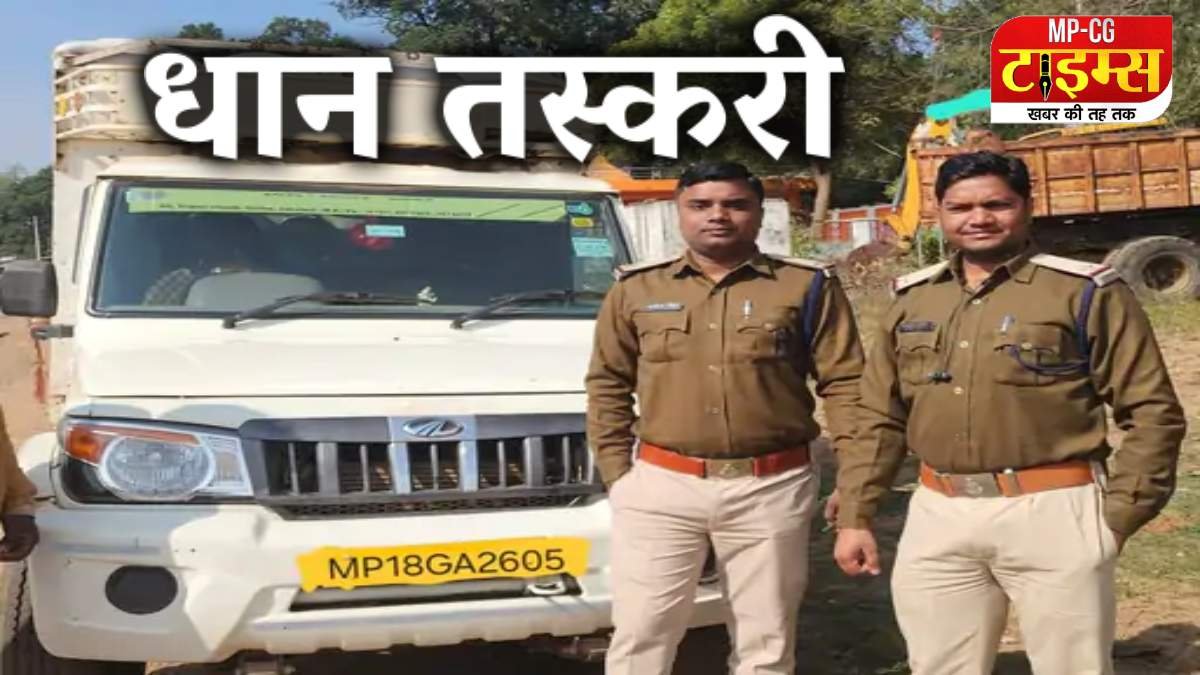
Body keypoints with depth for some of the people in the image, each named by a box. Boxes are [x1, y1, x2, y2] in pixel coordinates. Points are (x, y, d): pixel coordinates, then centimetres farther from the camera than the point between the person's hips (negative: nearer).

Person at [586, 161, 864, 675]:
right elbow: (608, 384, 11)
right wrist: (616, 472, 3)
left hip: (771, 490, 0)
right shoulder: (636, 289, 6)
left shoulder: (807, 286, 2)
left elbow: (844, 382, 1)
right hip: (659, 487, 1)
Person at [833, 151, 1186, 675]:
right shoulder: (912, 300, 11)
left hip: (1053, 514, -4)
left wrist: (1118, 515, -10)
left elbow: (1152, 412, -4)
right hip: (937, 518, 4)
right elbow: (879, 419, 14)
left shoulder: (1085, 291, -3)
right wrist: (854, 516, 9)